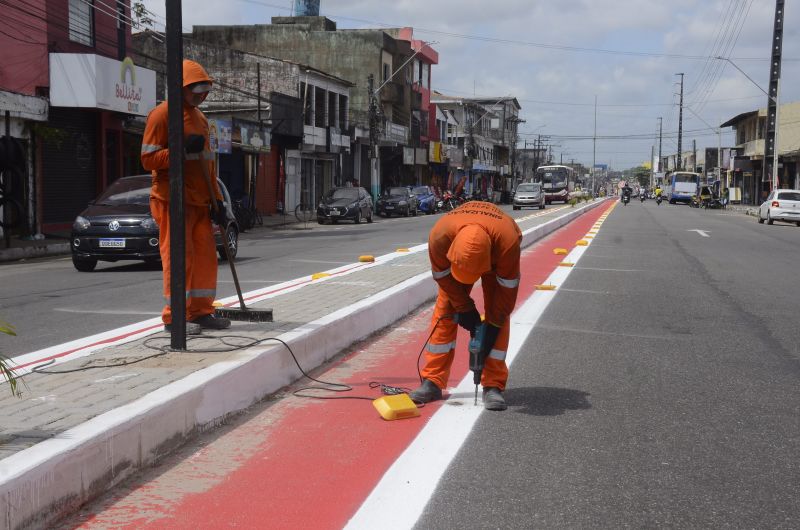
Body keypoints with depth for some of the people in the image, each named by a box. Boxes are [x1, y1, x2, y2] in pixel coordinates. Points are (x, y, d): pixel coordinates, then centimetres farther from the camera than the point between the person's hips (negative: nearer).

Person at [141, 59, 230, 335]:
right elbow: (148, 159, -12)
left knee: (205, 255, 7)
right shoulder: (161, 115, -7)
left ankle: (201, 312, 15)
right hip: (173, 200, -8)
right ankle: (174, 317, -2)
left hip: (200, 201, 8)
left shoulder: (200, 117, 18)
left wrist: (217, 200, 16)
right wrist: (182, 149, -24)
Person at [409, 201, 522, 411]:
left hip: (497, 258, -1)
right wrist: (465, 310, -16)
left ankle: (493, 386, -8)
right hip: (456, 252, 1)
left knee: (499, 313, -14)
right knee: (444, 310, -7)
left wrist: (492, 329, -23)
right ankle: (432, 382, -1)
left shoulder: (508, 241, -45)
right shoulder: (439, 236, -42)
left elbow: (507, 290, -29)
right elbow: (445, 278, -22)